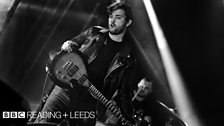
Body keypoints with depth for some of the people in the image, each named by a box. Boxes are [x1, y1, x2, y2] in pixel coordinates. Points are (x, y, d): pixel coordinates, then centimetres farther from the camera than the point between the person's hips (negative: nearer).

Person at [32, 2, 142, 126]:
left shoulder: (128, 58, 0)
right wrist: (67, 45, -7)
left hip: (89, 107, -1)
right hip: (64, 90, 2)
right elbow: (71, 44, 18)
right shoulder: (93, 33, 6)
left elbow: (124, 92, 2)